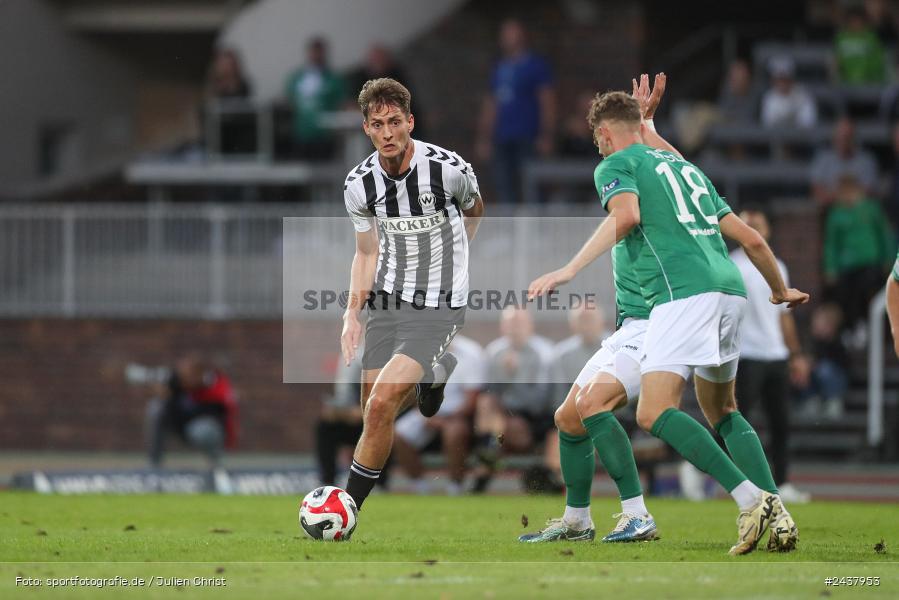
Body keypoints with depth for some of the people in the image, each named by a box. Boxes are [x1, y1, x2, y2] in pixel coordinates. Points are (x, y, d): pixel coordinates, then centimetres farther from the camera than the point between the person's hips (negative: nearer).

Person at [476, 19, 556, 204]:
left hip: (527, 139, -7)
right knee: (505, 189, 3)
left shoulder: (536, 65, 0)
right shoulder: (501, 68, 19)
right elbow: (491, 105, 22)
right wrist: (484, 138, 16)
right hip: (502, 139, 7)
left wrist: (546, 137, -13)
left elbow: (548, 103, -5)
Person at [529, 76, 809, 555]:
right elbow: (751, 239, 28)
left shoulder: (617, 164, 9)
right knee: (721, 411, 21)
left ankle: (750, 498, -26)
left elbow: (626, 215, -14)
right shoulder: (684, 166, 29)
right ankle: (776, 512, 5)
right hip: (729, 288, 8)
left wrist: (568, 270, -19)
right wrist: (780, 291, 44)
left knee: (654, 412, -13)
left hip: (684, 290, -8)